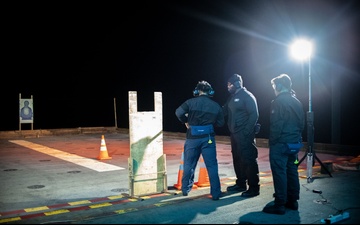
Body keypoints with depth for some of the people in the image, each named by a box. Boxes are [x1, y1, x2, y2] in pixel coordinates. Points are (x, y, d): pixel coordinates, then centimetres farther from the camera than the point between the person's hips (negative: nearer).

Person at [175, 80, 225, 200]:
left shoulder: (191, 102, -4)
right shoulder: (215, 105, 1)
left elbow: (179, 112, -13)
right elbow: (221, 123, 5)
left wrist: (186, 122, 4)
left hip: (192, 138, 0)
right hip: (208, 138, 0)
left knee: (189, 164, 15)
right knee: (212, 165, 4)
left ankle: (185, 189, 25)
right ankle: (216, 193, 5)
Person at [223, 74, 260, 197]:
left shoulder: (247, 96, -10)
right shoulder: (232, 97, 15)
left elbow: (254, 115, -15)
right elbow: (224, 112, 18)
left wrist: (247, 132, -20)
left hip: (244, 135, -9)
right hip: (234, 134, 9)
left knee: (248, 160, -5)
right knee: (237, 159, 15)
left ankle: (254, 187, 2)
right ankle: (241, 184, 28)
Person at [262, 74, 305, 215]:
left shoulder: (278, 102, -14)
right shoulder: (296, 102, 11)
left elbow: (276, 125, -18)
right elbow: (302, 123, 15)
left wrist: (272, 141, -9)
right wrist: (297, 137, 20)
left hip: (280, 143, -8)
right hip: (294, 143, 8)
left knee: (279, 173, -4)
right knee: (292, 171, 14)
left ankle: (280, 204, 0)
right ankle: (293, 201, 23)